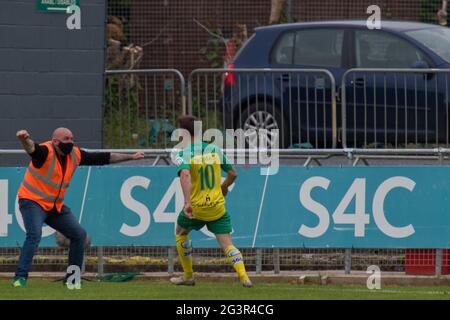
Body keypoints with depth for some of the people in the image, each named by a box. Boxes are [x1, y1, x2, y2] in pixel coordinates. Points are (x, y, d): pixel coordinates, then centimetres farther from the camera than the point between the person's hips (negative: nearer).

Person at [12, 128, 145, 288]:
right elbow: (31, 148, -45)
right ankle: (20, 277, -30)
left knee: (79, 234, 8)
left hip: (56, 206, 8)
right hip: (33, 201, -8)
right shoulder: (45, 152, -22)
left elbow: (102, 158, 9)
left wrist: (130, 157, 13)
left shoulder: (75, 155, -1)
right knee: (34, 234, -30)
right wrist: (24, 139, -70)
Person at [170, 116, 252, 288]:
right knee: (227, 244, 1)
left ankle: (188, 276, 29)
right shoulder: (215, 150, 4)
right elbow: (233, 174, 11)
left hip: (195, 207, -2)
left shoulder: (184, 154, -9)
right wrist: (224, 187, 32)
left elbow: (185, 175, -30)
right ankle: (244, 276, -22)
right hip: (218, 206, 2)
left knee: (180, 233, 26)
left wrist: (187, 202, -36)